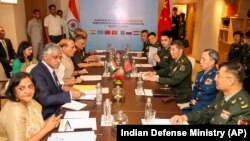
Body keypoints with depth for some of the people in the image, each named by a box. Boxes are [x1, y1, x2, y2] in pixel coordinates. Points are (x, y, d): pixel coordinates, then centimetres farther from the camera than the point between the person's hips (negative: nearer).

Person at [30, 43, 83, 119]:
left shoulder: (49, 68, 4)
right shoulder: (37, 73, -20)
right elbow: (45, 99, -26)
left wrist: (62, 87, 0)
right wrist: (70, 94, -26)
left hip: (58, 107, 8)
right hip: (49, 114, -8)